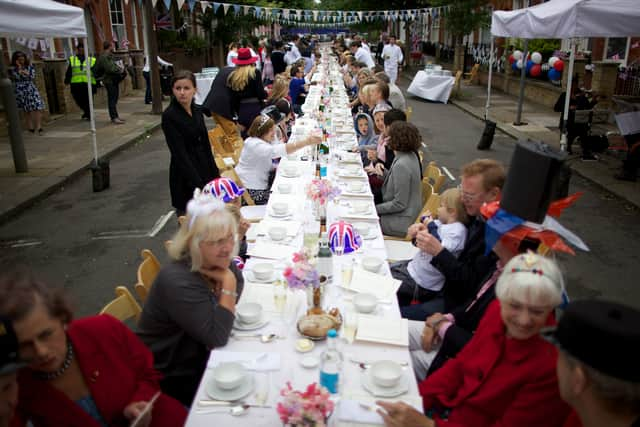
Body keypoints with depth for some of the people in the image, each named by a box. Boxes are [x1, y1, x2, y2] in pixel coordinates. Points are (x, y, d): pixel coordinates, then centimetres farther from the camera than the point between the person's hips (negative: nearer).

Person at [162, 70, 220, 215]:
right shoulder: (169, 116, -12)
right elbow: (179, 153, -17)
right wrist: (198, 183, -22)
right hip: (185, 177, -6)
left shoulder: (197, 111, 7)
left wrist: (215, 174, 12)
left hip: (205, 169, 6)